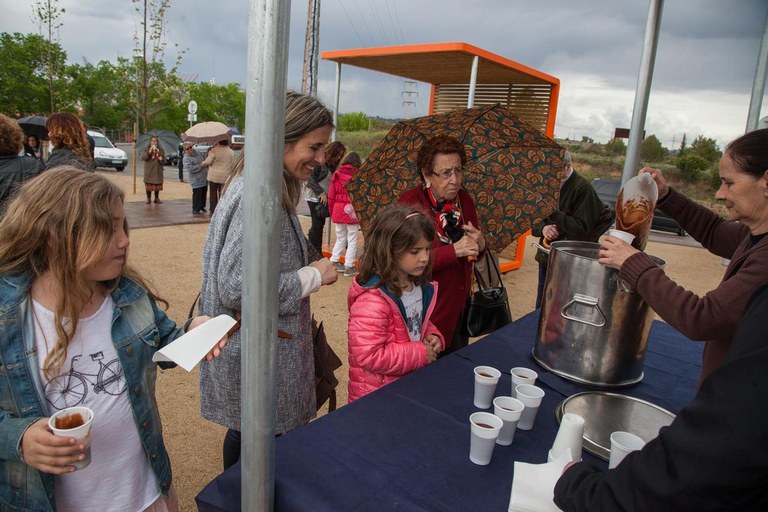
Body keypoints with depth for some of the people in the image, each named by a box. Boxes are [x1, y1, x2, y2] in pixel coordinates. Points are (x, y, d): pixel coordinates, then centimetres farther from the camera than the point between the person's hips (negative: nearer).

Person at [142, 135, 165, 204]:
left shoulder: (160, 150, 8)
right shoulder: (147, 149, 2)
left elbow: (164, 159, 11)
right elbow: (143, 157, -11)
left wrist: (161, 159, -12)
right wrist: (149, 152, -22)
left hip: (158, 170, 2)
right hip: (149, 170, -2)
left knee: (157, 185, 5)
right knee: (148, 184, -1)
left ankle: (157, 198, 14)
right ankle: (148, 198, 6)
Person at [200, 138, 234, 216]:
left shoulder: (214, 150, -13)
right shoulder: (231, 152, 1)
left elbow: (208, 162, -12)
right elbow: (232, 164, 8)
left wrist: (203, 163, 7)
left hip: (213, 176, -3)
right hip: (225, 177, 3)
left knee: (213, 194, 6)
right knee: (222, 194, 10)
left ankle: (213, 211, 7)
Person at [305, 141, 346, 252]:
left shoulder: (332, 165, 11)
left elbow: (331, 183, 12)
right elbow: (311, 180, -16)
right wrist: (321, 193, -19)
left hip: (323, 198, 7)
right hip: (315, 197, -7)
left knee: (320, 224, 10)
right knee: (317, 225, -6)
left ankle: (317, 252, 16)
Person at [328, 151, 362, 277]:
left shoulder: (336, 174, 5)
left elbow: (331, 195, 7)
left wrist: (332, 212, 15)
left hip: (337, 211, 5)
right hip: (351, 211, -5)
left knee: (340, 238, 20)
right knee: (352, 241, 5)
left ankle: (334, 262, 22)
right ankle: (349, 267, 8)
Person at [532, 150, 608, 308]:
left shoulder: (582, 188, -15)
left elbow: (582, 229, -22)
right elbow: (534, 223, 9)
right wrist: (543, 228, -14)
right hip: (546, 259, 7)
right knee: (540, 309, 17)